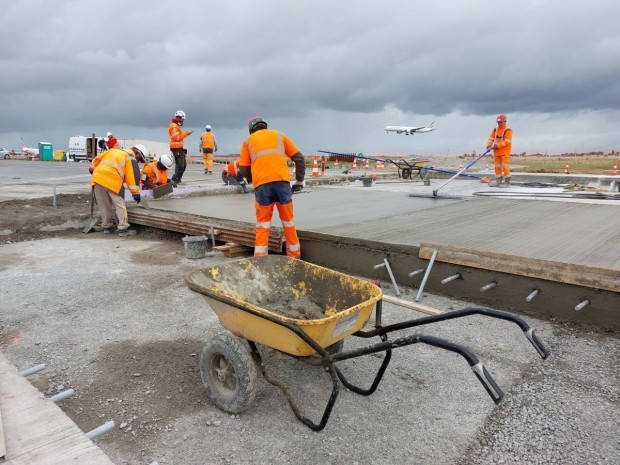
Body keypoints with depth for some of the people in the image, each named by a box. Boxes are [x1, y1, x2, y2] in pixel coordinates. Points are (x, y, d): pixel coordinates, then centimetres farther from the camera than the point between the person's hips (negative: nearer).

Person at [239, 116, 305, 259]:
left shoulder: (248, 141, 21)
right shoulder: (279, 135, 24)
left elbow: (243, 170, 14)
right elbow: (299, 158, 16)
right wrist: (299, 181, 23)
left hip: (262, 185, 0)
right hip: (282, 182, 1)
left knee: (262, 225, 9)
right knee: (288, 223, 13)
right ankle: (294, 257, 21)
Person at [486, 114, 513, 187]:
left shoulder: (508, 130, -10)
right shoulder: (495, 129, 11)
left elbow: (507, 142, -17)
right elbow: (491, 138, 8)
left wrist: (497, 145, -21)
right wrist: (489, 145, -10)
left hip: (505, 152, -7)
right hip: (497, 151, 7)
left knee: (505, 167, -10)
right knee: (497, 167, 11)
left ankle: (507, 182, -4)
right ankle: (498, 181, 20)